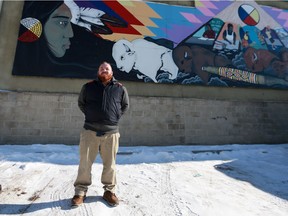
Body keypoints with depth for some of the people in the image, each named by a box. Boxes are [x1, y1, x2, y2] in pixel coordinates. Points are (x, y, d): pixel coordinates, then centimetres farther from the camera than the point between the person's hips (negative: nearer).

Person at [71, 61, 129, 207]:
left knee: (110, 164, 10)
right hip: (90, 131, 1)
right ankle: (80, 191, 25)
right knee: (85, 163, 8)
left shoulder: (120, 88, 4)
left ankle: (109, 191, 27)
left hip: (111, 132, 0)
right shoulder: (88, 87, 6)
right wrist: (89, 115, 8)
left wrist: (116, 116, 5)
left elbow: (125, 105, 16)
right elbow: (81, 103, 19)